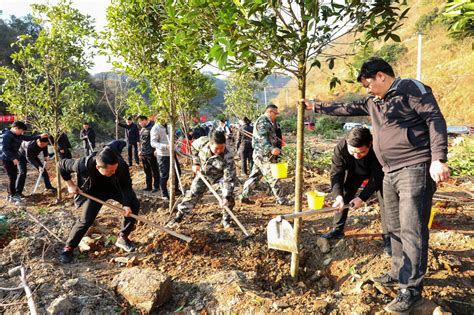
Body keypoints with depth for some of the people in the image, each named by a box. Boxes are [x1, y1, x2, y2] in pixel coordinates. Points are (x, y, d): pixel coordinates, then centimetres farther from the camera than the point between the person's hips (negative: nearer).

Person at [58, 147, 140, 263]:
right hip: (94, 191, -1)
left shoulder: (121, 165, -38)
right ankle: (68, 248, 13)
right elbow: (62, 164, -19)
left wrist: (126, 204, -32)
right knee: (86, 220, -9)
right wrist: (70, 185, -13)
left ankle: (123, 238, 4)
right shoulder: (83, 165, -39)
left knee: (134, 204, -13)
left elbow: (126, 185, -21)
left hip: (116, 188, 2)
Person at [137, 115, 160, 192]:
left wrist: (155, 150, -18)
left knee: (154, 171, 1)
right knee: (147, 171, 14)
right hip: (143, 154, 9)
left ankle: (156, 186, 9)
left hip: (151, 153, -9)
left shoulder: (152, 127, -13)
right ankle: (149, 186, 23)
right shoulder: (142, 129, 15)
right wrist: (140, 150, 20)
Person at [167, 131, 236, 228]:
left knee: (229, 196, -16)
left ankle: (226, 219, 7)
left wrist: (227, 197, -42)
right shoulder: (202, 142, -31)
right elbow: (194, 147, -4)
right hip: (204, 173, 3)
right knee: (193, 193, 4)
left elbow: (229, 178, -36)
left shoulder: (228, 156, -39)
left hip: (221, 175, -2)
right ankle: (179, 216, 20)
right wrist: (196, 163, -8)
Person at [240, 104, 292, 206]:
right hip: (264, 155, -10)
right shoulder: (263, 121, -13)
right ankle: (281, 200, 3)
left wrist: (275, 149, 21)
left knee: (254, 176, 13)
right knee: (273, 177, -4)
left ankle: (244, 196, 19)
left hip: (261, 154, 10)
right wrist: (271, 149, -37)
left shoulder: (267, 122, 21)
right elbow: (262, 138, -26)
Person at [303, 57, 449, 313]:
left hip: (415, 170, -8)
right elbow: (346, 109, 26)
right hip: (390, 174, 9)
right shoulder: (373, 101, 17)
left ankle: (411, 289, 3)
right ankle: (399, 274, 28)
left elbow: (435, 120, -14)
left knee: (412, 229, -7)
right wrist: (316, 107, 28)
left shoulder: (412, 89, -7)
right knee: (395, 228, 14)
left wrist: (438, 159, -22)